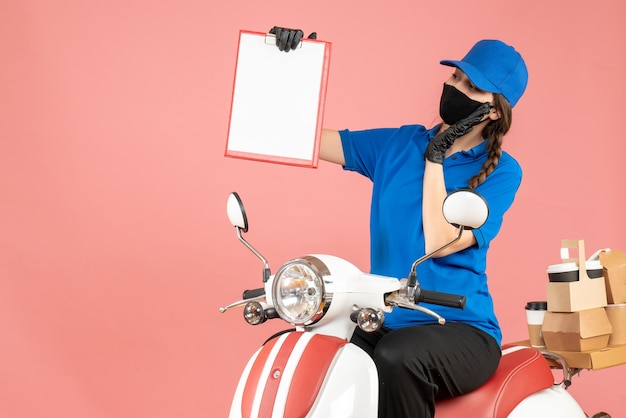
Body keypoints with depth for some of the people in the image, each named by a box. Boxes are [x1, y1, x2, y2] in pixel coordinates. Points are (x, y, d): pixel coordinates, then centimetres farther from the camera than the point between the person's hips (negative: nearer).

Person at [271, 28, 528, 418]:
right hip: (385, 324, 4)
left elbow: (439, 242, -16)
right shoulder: (397, 144, 7)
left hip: (462, 330, -3)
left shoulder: (501, 171, -4)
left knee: (396, 358, -35)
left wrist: (435, 157, -12)